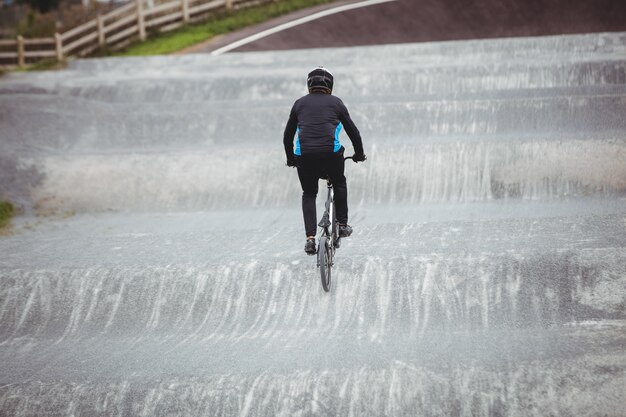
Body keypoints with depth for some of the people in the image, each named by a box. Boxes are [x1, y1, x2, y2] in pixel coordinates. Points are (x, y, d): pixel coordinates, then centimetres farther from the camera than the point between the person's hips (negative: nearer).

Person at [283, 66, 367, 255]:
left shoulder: (300, 103, 19)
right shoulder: (335, 102, 15)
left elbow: (288, 135, 23)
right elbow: (352, 130, 18)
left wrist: (290, 159, 36)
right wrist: (359, 154, 32)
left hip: (304, 154, 1)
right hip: (331, 152, -1)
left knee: (308, 194, 16)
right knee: (339, 184, 28)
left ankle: (310, 238, 2)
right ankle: (342, 224, 25)